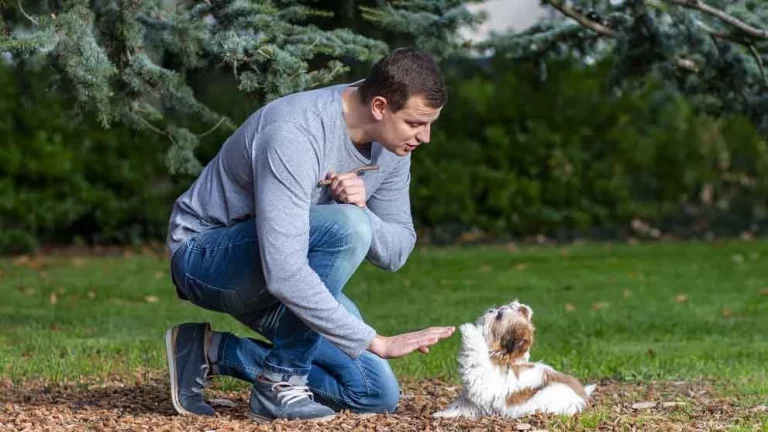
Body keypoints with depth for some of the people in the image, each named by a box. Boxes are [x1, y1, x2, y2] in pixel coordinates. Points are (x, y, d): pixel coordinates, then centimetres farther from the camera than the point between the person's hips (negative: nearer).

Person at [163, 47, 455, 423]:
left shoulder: (391, 138, -8)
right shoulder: (294, 136, -33)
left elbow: (396, 250, -5)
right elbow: (284, 273, -40)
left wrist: (361, 211, -28)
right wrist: (374, 342, -38)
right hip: (206, 255, -8)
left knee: (376, 394, -2)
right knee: (344, 229, -34)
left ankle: (213, 352, 6)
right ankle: (280, 382, -20)